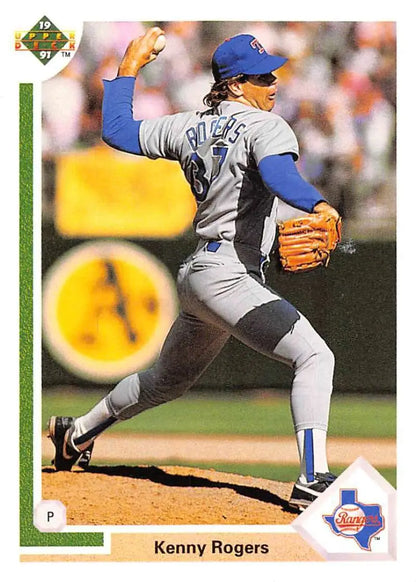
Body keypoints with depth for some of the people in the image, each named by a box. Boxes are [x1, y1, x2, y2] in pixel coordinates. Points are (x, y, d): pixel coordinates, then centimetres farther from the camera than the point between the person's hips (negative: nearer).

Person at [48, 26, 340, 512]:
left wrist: (130, 67, 30)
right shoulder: (264, 126, -10)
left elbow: (116, 130, 21)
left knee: (169, 379, 30)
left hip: (196, 273, 9)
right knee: (314, 357, -18)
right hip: (229, 276, -9)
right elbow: (277, 172, -32)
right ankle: (313, 482, -32)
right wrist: (318, 205, -50)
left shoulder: (190, 128, 13)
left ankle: (77, 433, 45)